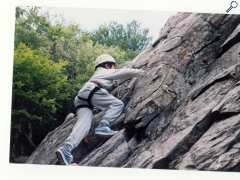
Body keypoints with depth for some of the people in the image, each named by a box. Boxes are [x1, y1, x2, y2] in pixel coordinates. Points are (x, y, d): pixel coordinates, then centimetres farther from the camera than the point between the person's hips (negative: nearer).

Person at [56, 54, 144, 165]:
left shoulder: (97, 74, 43)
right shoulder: (107, 72, 23)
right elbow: (124, 72, 23)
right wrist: (140, 72, 37)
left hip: (80, 98, 7)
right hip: (90, 91, -7)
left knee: (83, 124, -14)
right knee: (117, 104, -4)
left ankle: (66, 147, -37)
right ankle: (103, 126, -25)